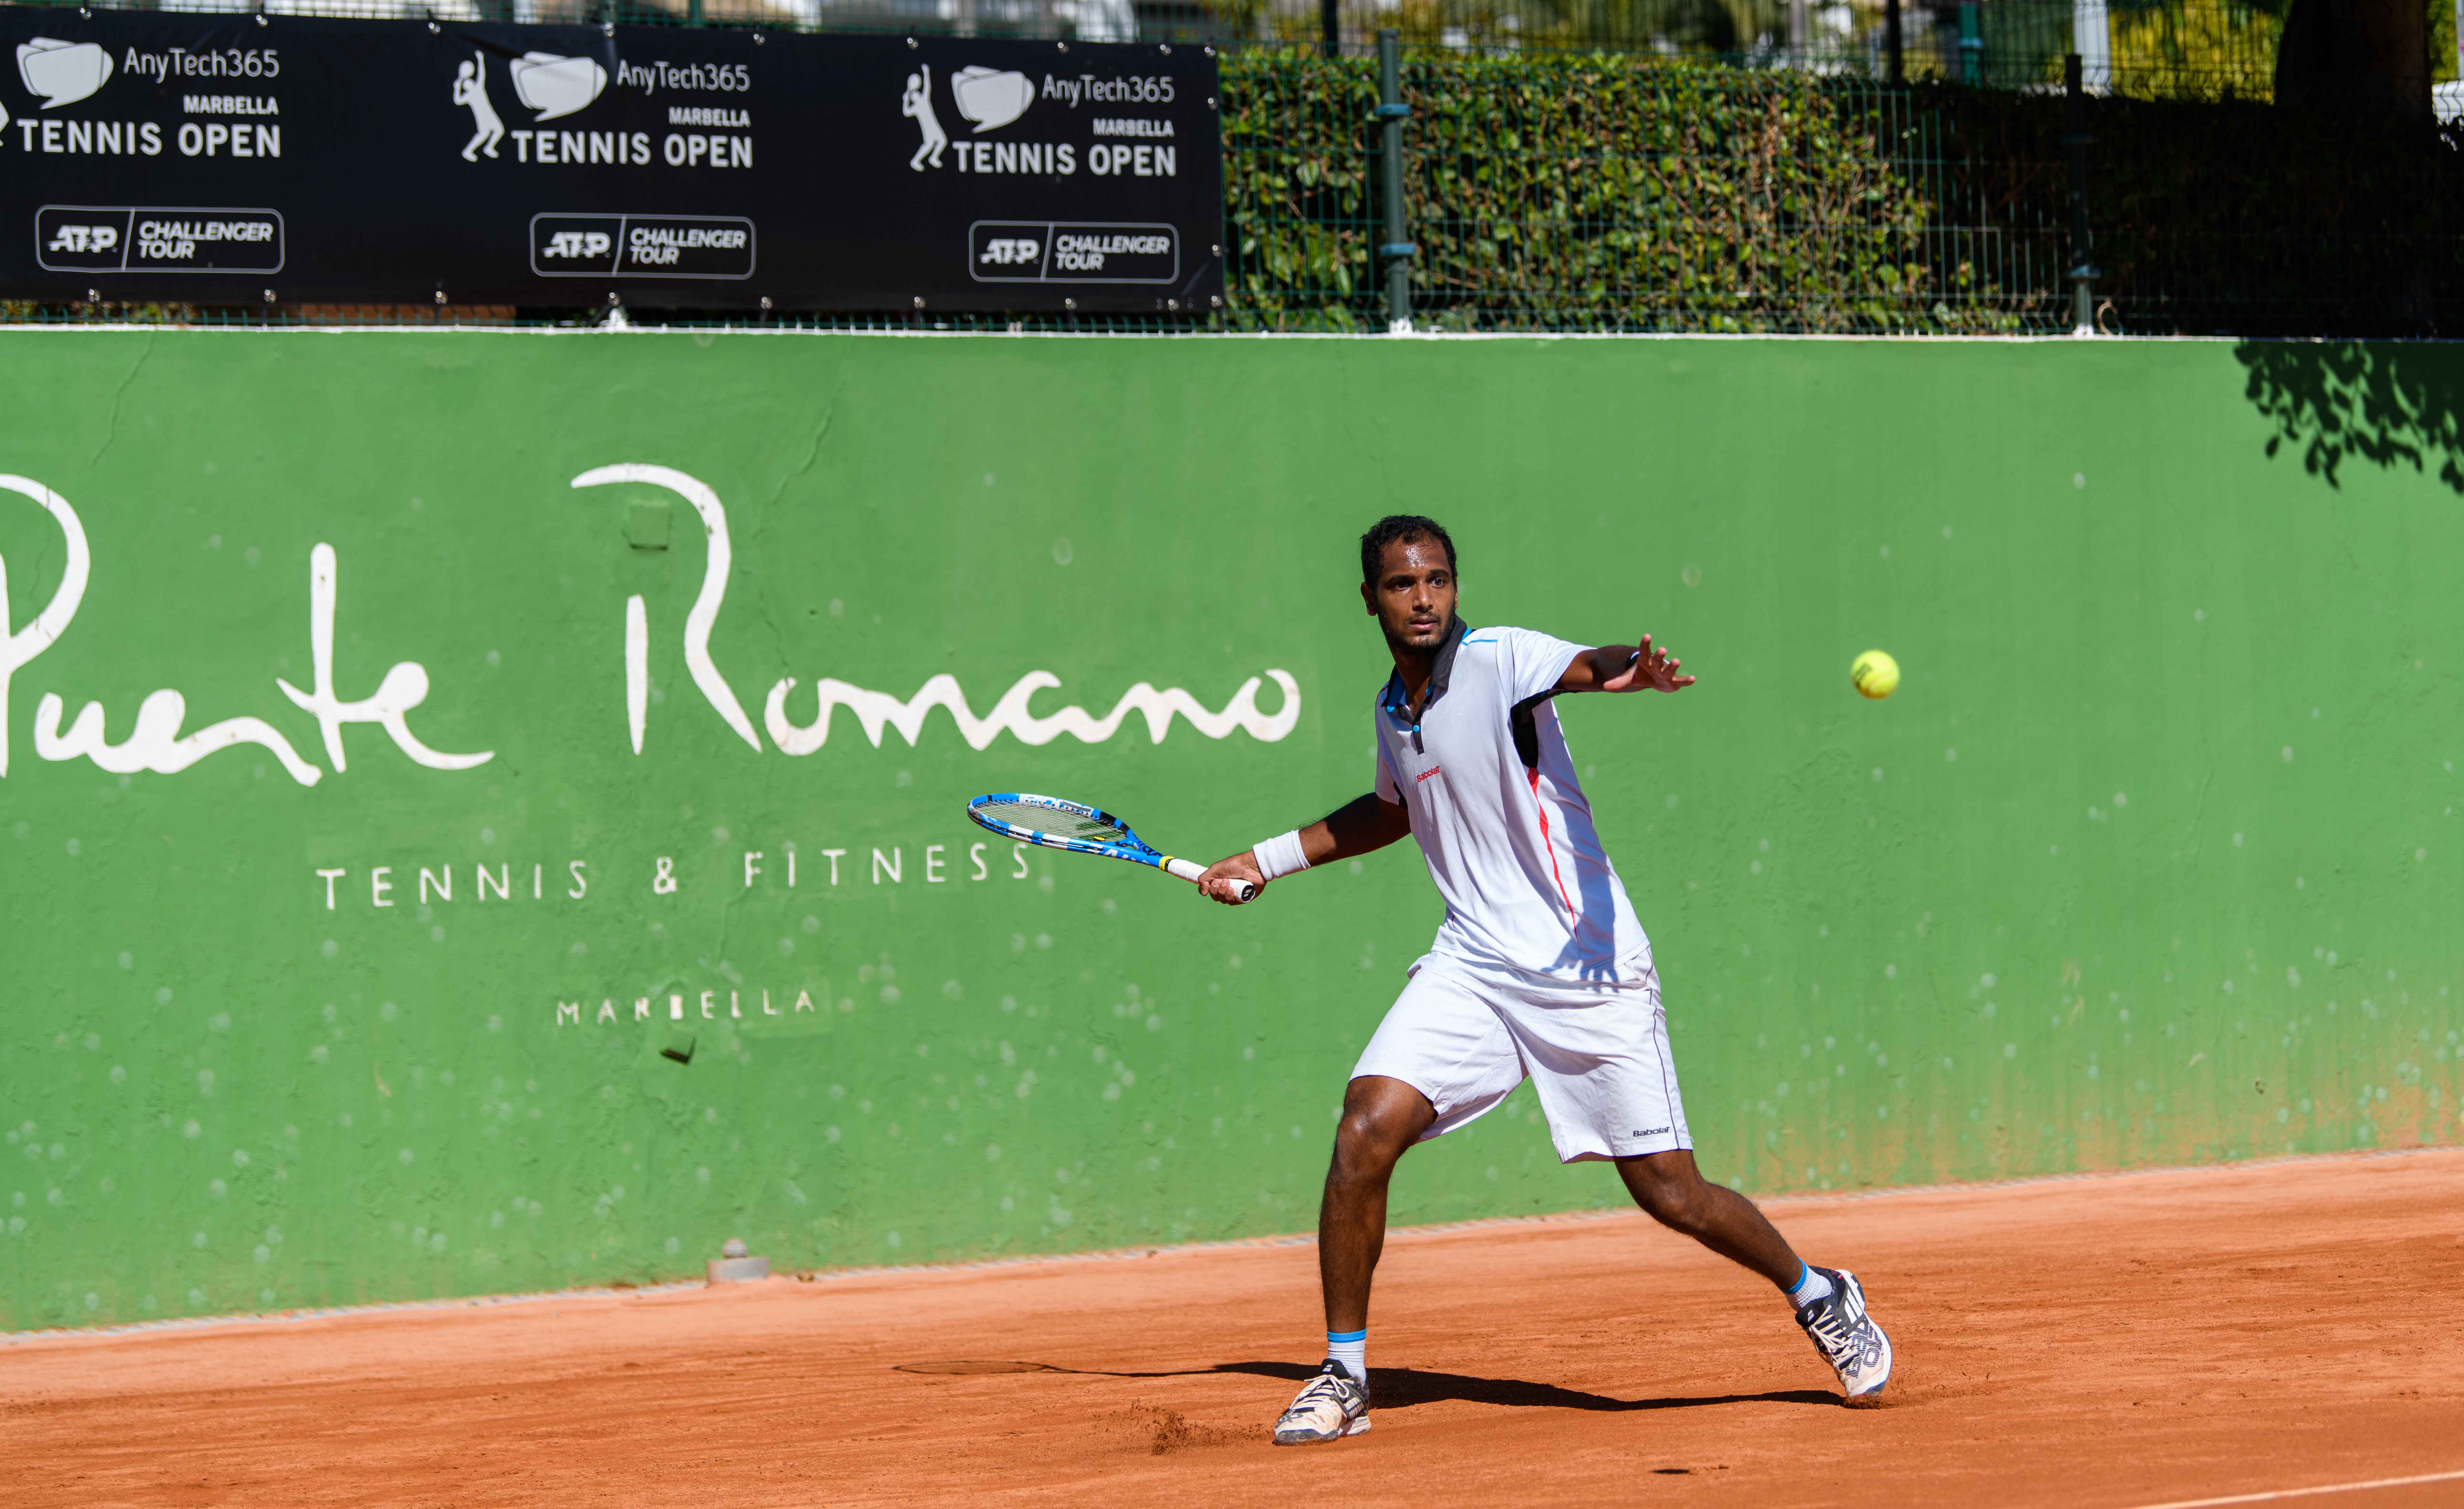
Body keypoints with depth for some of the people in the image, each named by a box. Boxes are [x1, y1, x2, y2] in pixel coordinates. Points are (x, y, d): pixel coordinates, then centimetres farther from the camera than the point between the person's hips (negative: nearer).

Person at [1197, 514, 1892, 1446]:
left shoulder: (1500, 660, -10)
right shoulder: (1394, 711, 11)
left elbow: (1580, 668, -34)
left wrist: (1628, 667, -57)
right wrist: (1272, 860, 34)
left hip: (1588, 969, -5)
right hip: (1474, 966, 6)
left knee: (1672, 1195, -3)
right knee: (1365, 1133, -15)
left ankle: (1818, 1298, 25)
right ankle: (1343, 1378, -2)